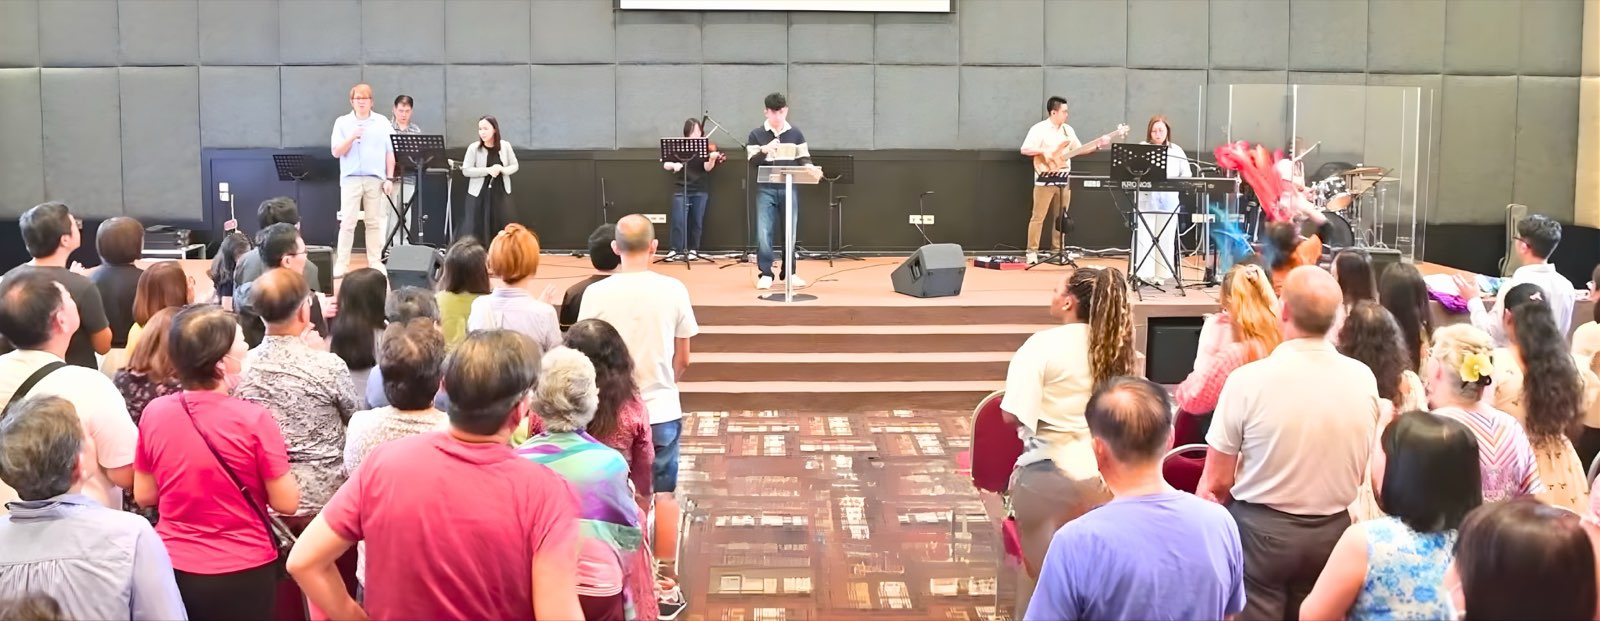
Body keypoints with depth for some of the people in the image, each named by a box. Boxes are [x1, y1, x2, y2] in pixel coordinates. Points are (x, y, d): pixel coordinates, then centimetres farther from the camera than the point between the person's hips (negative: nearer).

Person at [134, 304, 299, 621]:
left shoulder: (154, 413, -6)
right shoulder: (253, 419, -18)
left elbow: (144, 496, 6)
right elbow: (286, 503, -10)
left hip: (173, 569, 4)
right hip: (242, 575, -3)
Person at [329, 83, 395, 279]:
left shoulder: (382, 122, 7)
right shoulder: (342, 122, 6)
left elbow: (390, 153, 6)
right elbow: (336, 152, 0)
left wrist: (389, 178, 0)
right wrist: (351, 138, -16)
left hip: (376, 179, 1)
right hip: (351, 179, -1)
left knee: (374, 222, 5)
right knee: (347, 222, -4)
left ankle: (375, 262, 11)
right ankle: (341, 264, -2)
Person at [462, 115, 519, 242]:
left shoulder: (505, 146, 0)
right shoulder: (473, 148, -6)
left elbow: (515, 166, 8)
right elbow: (466, 170, -9)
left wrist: (502, 169, -14)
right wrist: (488, 170, -21)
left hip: (501, 192, 2)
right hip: (479, 193, -2)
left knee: (505, 229, 3)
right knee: (477, 229, -1)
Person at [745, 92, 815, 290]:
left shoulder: (796, 134, 8)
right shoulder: (755, 135, 3)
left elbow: (804, 159, 9)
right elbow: (752, 162, -4)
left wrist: (808, 167, -14)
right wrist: (764, 150, -22)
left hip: (789, 188, 2)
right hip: (766, 189, -2)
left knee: (791, 232, 6)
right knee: (764, 233, -6)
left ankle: (789, 272, 17)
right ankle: (765, 274, 3)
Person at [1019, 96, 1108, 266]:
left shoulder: (1068, 129, 13)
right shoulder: (1039, 129, -8)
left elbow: (1078, 149, 17)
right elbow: (1025, 149, -13)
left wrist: (1098, 145, 6)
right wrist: (1045, 151, -23)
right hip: (1045, 180, -6)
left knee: (1061, 217, 8)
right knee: (1038, 217, -6)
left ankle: (1057, 250, 15)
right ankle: (1032, 252, -3)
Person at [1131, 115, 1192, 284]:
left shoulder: (1176, 151, 9)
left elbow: (1186, 174, 7)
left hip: (1169, 201, 2)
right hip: (1146, 199, -2)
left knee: (1166, 237, 3)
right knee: (1144, 237, -5)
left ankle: (1162, 274, 10)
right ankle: (1142, 274, -2)